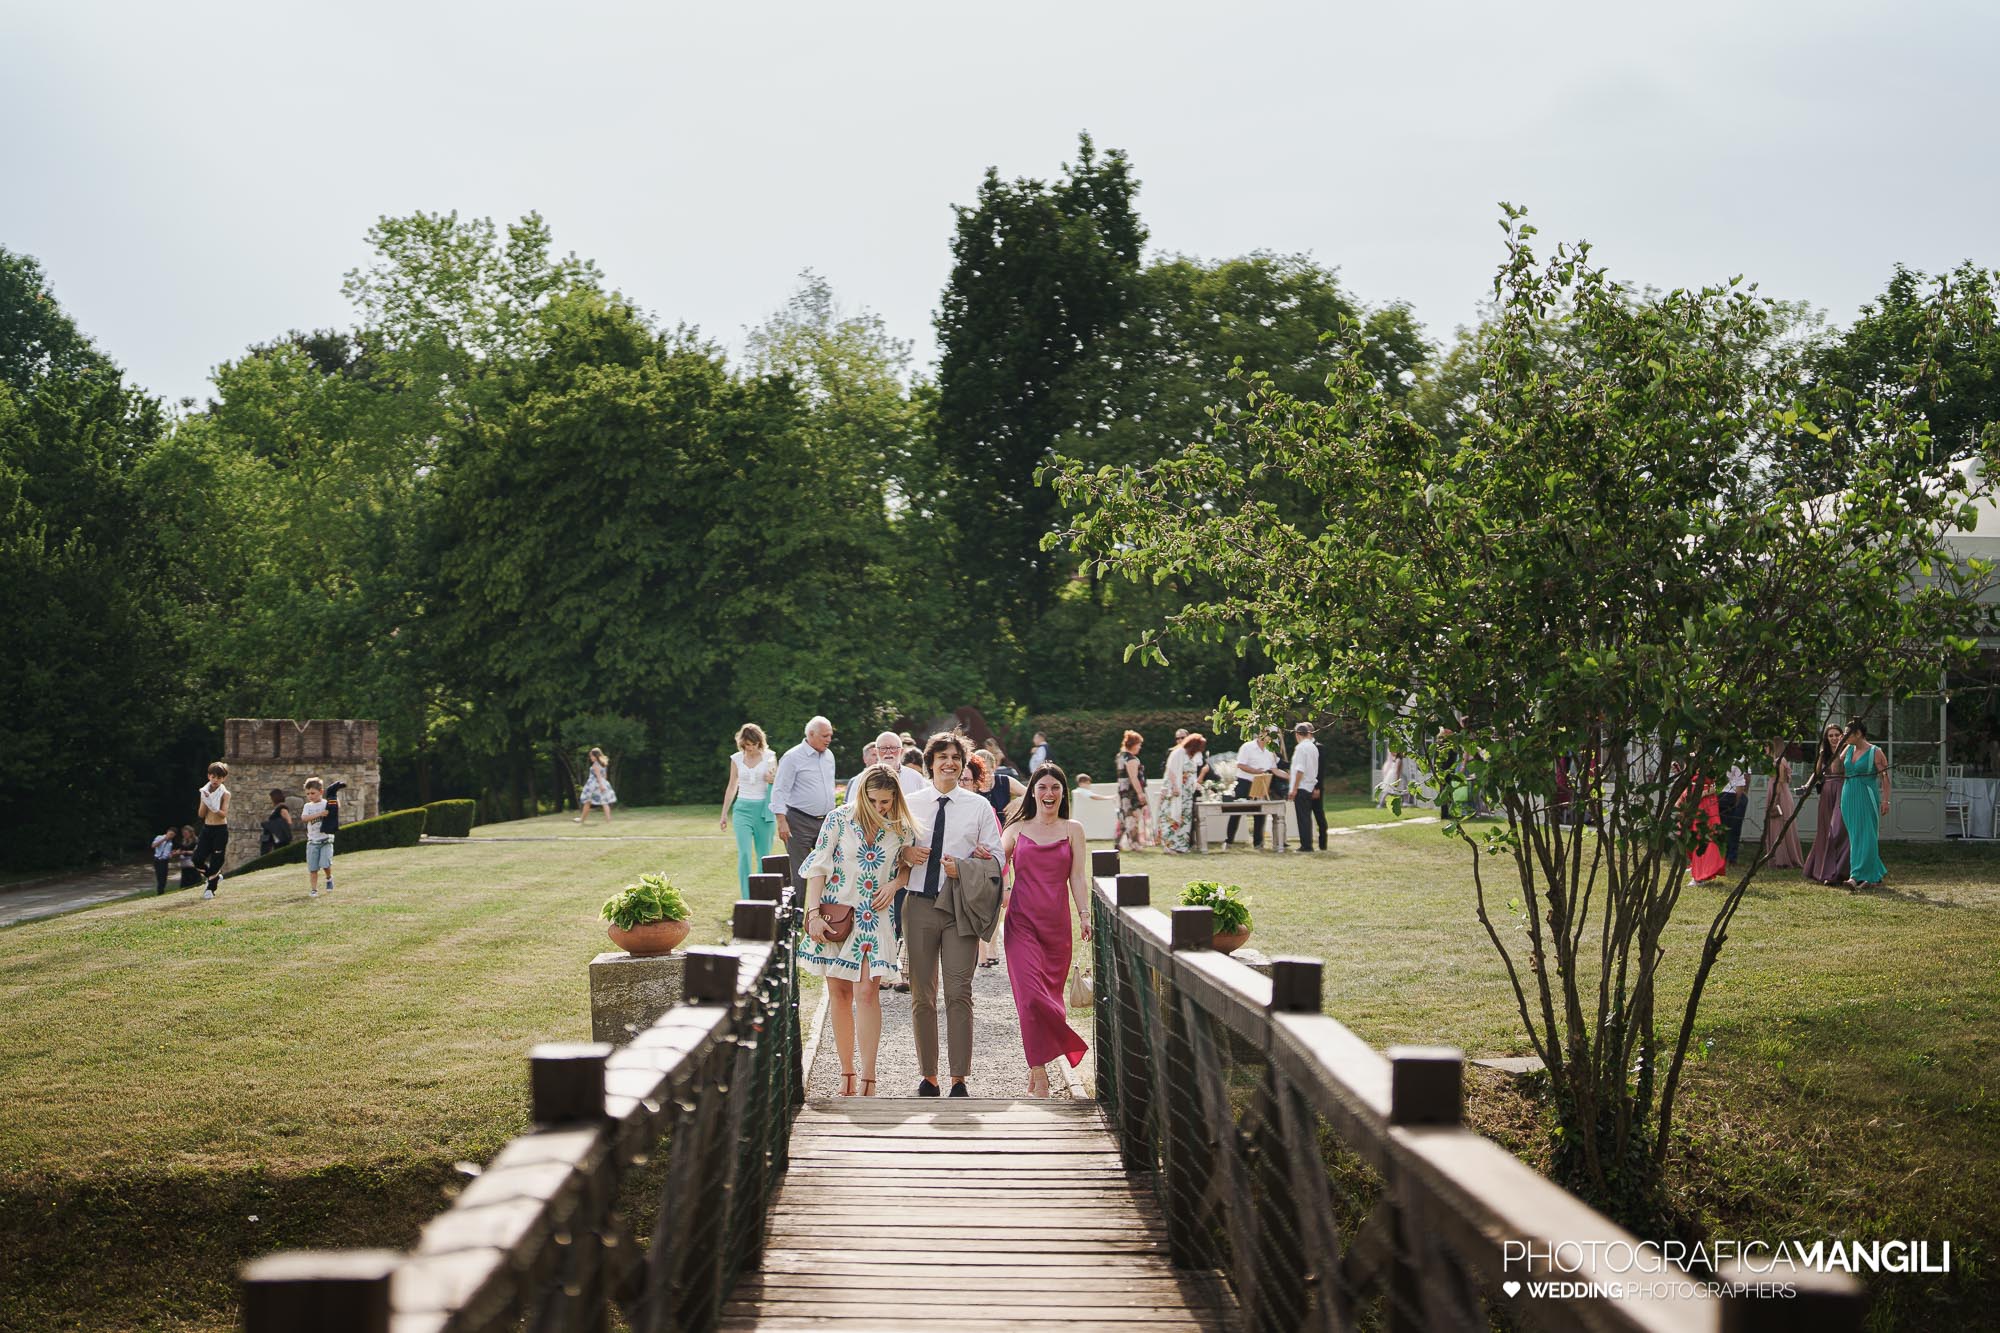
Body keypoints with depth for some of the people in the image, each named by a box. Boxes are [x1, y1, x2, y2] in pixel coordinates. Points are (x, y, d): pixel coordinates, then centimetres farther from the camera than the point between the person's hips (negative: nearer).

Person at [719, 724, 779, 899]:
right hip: (743, 809, 0)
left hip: (764, 809, 0)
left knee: (764, 857, 3)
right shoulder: (736, 759, 6)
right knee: (744, 855, -13)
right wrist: (724, 815, 18)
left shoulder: (769, 757, 1)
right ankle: (746, 899, -13)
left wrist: (772, 779, -16)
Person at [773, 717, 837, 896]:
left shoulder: (829, 756, 12)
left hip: (825, 821, 6)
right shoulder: (793, 757, -9)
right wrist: (781, 821, -19)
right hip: (800, 822, -6)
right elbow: (779, 791, -12)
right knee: (799, 872, -3)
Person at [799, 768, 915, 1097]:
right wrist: (814, 913, -10)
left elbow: (909, 865, 17)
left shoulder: (902, 830, 1)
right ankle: (846, 1072, 15)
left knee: (867, 992, -12)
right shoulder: (840, 819, -5)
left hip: (874, 918, 0)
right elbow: (817, 866, -4)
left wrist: (894, 884, -5)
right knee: (839, 993, 5)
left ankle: (868, 1079, -13)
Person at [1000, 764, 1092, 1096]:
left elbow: (1078, 876, 6)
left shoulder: (1072, 830, 11)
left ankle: (1037, 1068, 22)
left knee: (1050, 995, 5)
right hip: (1022, 921, -1)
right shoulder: (1017, 829, 11)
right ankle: (1040, 1075, -10)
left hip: (1057, 923, 1)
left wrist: (1084, 914, -5)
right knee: (1032, 996, -13)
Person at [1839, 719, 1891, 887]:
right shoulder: (1848, 749, 11)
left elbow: (1885, 777, -9)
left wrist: (1885, 800, -16)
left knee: (1865, 837, -7)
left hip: (1866, 798, -7)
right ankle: (1876, 874, 18)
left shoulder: (1875, 752, -8)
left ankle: (1858, 876, -10)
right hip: (1849, 798, 7)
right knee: (1855, 837, 9)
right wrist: (1838, 748, 6)